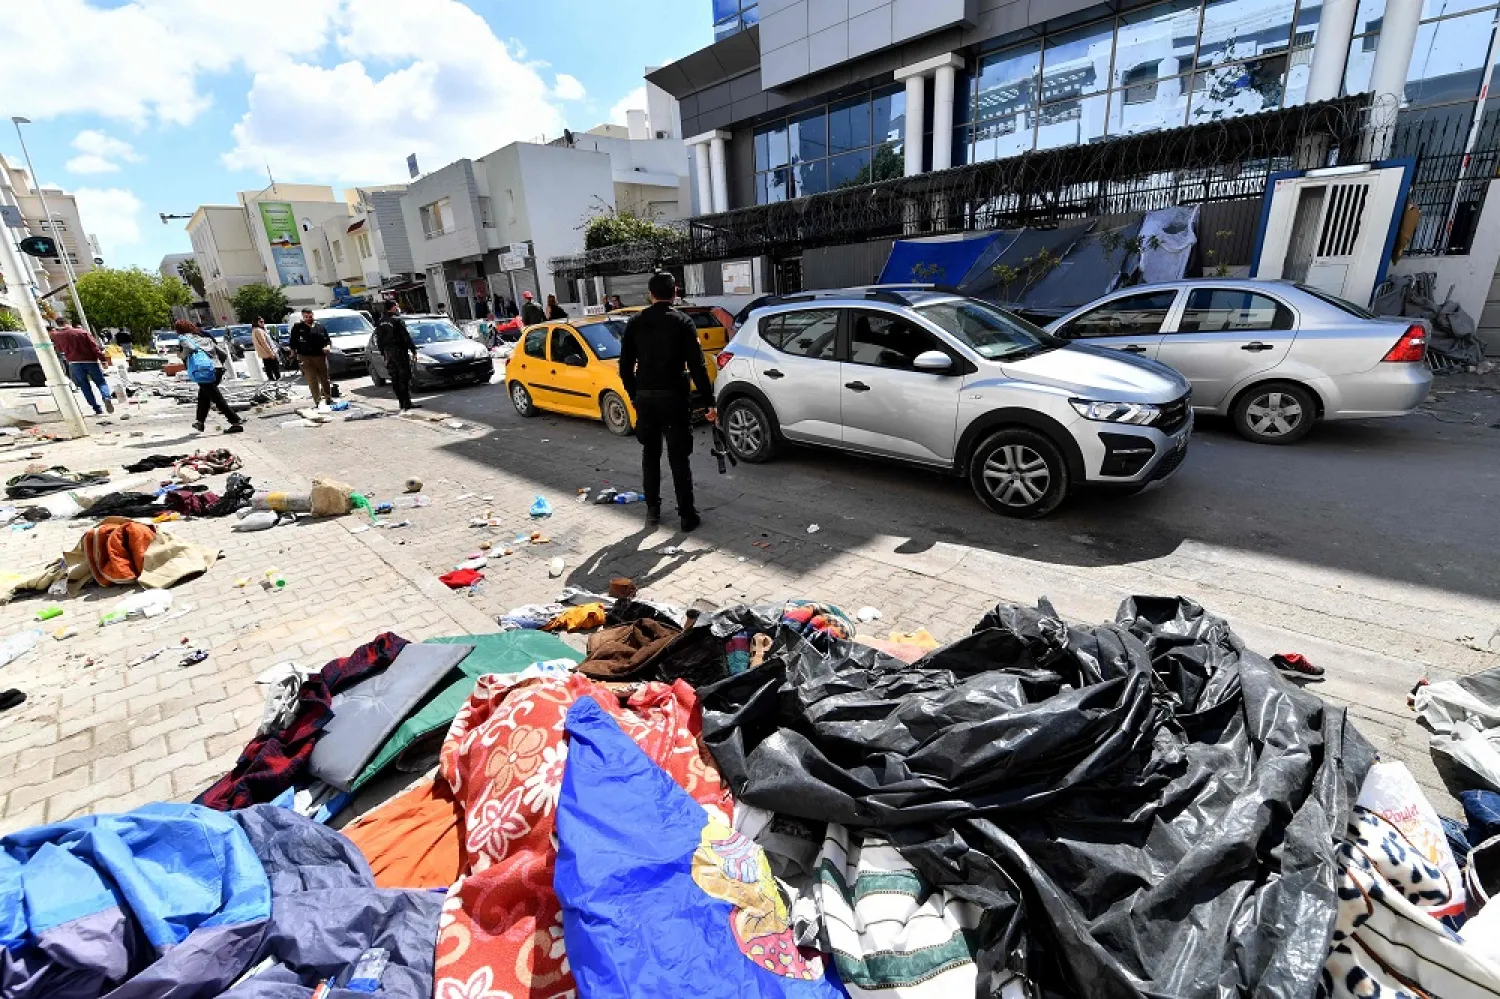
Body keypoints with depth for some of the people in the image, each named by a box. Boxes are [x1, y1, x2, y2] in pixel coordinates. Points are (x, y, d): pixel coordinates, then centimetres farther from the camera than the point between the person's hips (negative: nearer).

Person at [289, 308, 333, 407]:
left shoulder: (320, 326, 12)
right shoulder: (297, 328, 7)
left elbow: (328, 340, 14)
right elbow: (293, 343, 7)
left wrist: (328, 346, -6)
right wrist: (293, 354, 1)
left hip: (321, 356, 2)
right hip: (305, 357, -2)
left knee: (325, 379, 9)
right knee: (312, 380, -9)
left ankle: (328, 398, 20)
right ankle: (318, 401, -14)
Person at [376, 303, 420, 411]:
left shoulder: (381, 323, 12)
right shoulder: (397, 320, -10)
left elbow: (378, 340, 16)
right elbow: (406, 337, -14)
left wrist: (383, 353, 22)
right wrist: (413, 350, -9)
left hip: (388, 353, 7)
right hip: (399, 351, -7)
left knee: (395, 379, 9)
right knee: (404, 378, -6)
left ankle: (402, 403, 10)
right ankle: (407, 403, -9)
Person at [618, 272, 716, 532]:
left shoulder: (635, 323, 5)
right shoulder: (682, 322, -4)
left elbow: (625, 365, 6)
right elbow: (697, 365, -10)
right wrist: (710, 401, -7)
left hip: (645, 396, 3)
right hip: (674, 396, -3)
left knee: (650, 454, 16)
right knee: (679, 457, 2)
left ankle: (652, 509, 21)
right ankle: (687, 514, 5)